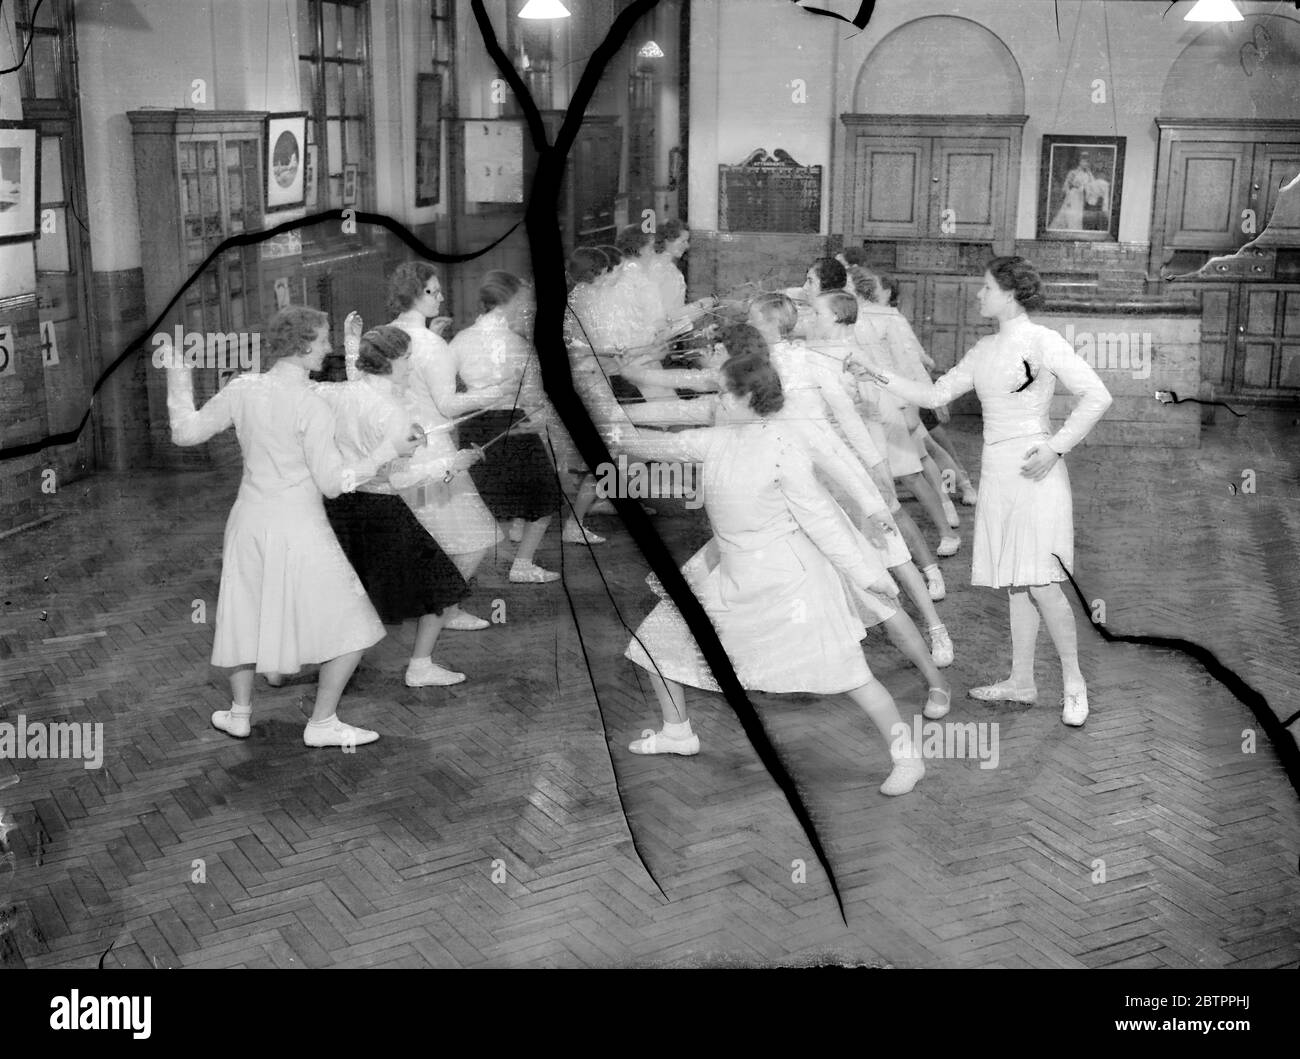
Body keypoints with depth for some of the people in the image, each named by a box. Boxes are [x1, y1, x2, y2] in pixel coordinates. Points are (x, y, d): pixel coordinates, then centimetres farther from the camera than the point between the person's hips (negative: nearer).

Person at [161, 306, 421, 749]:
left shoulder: (243, 389, -3)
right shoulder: (310, 405, -19)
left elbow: (187, 431, 8)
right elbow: (332, 482, -16)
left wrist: (177, 378, 20)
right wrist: (387, 451, -9)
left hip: (249, 521, 6)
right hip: (298, 529, -6)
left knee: (245, 616, 24)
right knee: (350, 627, 8)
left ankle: (239, 713, 36)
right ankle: (322, 723, 12)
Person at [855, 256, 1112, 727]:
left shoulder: (1042, 340, -8)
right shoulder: (985, 349, 14)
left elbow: (1097, 396, -11)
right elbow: (936, 393, 16)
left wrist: (1056, 446, -15)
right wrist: (879, 375, 9)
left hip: (1034, 474, -7)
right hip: (996, 474, 7)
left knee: (1040, 582, -10)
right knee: (1015, 584, 12)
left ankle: (1073, 682, 5)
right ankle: (1021, 680, 20)